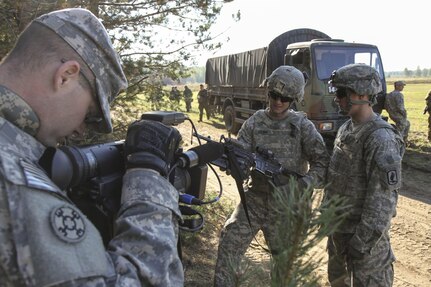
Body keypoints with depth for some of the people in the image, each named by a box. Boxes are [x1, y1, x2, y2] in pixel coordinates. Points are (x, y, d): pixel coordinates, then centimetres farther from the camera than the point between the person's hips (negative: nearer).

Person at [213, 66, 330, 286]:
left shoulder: (302, 126, -6)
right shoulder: (254, 122, 1)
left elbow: (323, 162, -10)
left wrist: (303, 185, -25)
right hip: (255, 198, 2)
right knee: (229, 244, -4)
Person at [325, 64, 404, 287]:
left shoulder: (381, 138, -21)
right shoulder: (346, 129, 6)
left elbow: (384, 196, -23)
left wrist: (363, 241, -23)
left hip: (363, 231, -9)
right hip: (338, 226, 9)